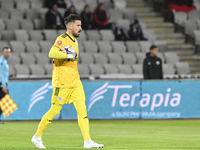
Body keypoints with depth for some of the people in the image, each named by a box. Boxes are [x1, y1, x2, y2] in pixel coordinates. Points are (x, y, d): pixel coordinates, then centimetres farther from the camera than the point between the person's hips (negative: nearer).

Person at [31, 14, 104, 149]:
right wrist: (69, 55, -28)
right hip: (62, 82, -8)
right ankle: (37, 137, 13)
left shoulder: (74, 40, 16)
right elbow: (52, 53, -29)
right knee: (55, 110, -2)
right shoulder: (62, 39, -11)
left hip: (75, 82, 8)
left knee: (82, 108, -2)